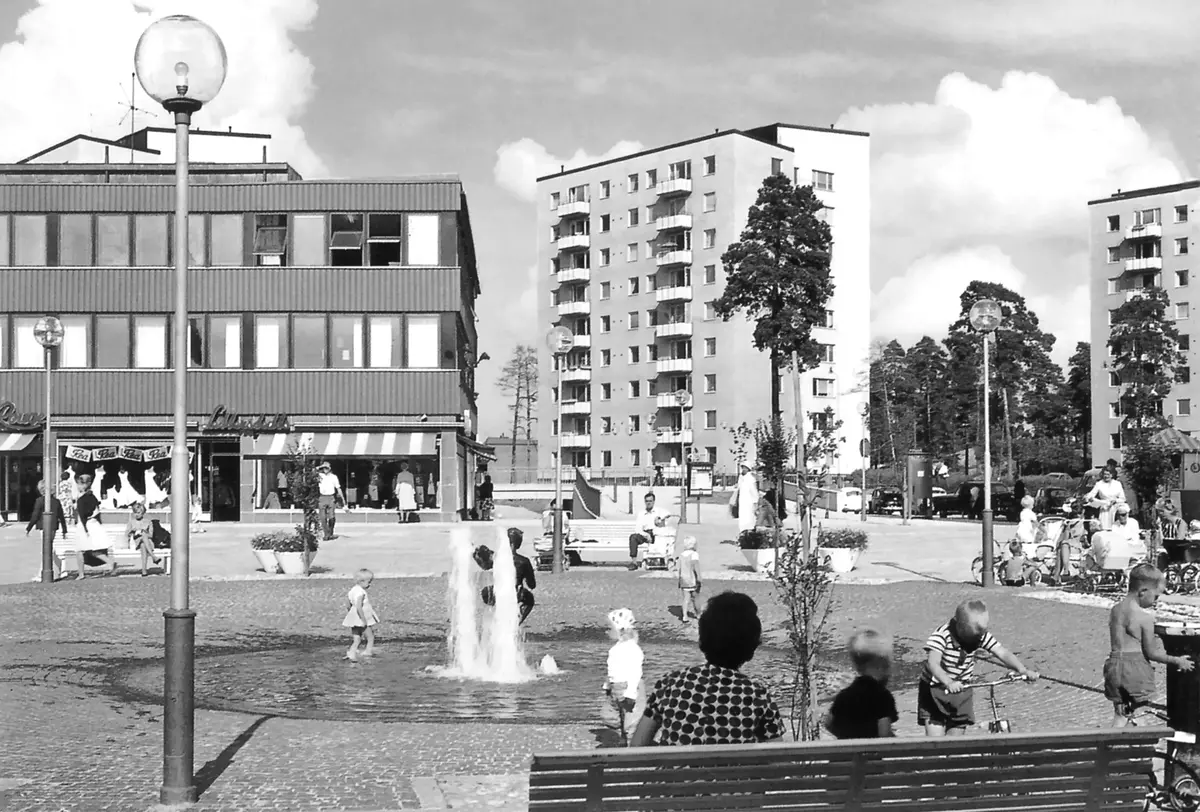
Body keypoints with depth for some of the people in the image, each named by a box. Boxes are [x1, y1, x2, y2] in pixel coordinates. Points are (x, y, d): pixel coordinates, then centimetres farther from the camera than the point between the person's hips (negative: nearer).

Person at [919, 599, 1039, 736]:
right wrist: (949, 683, -54)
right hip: (934, 691, -4)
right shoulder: (942, 634, -24)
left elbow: (1002, 653, -16)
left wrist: (1023, 670, -33)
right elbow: (932, 663, -37)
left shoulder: (981, 635, -10)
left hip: (961, 691, 4)